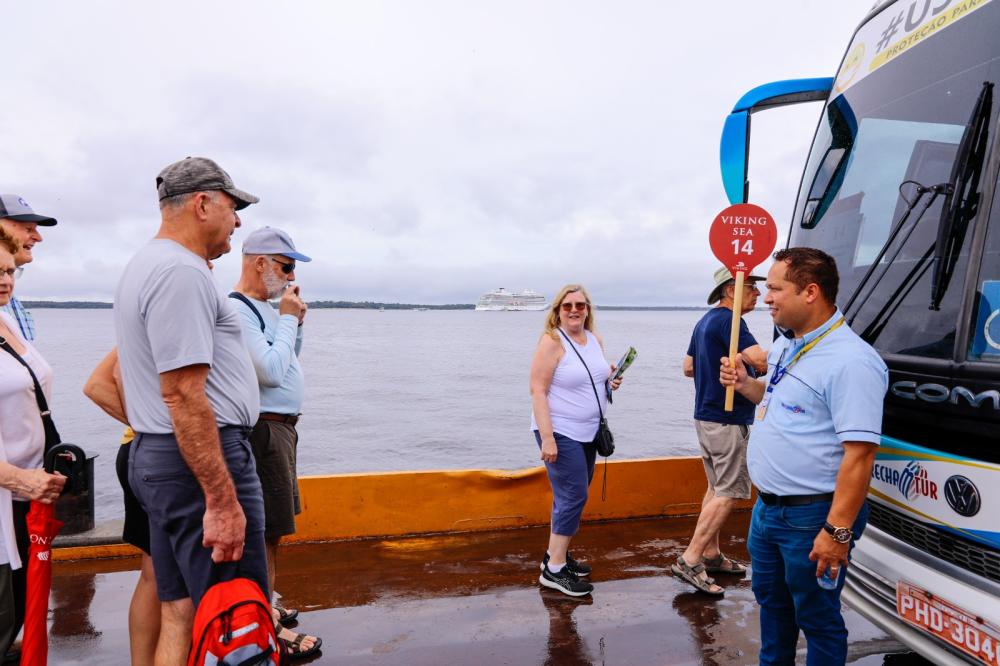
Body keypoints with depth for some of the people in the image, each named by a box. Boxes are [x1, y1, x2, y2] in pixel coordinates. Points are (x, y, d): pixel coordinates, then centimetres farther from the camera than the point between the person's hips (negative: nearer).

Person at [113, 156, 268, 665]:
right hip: (200, 459, -10)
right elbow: (185, 396, -23)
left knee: (181, 615, 16)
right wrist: (222, 501, -22)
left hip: (155, 454, 11)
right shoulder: (182, 272, -16)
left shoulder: (144, 266, 18)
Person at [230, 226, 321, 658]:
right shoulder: (237, 310, -16)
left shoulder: (261, 308, 14)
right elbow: (272, 371, -24)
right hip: (264, 431, -10)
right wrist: (288, 318, -14)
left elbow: (288, 360, 21)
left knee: (268, 528, 18)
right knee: (267, 532, -3)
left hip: (280, 428, 10)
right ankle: (268, 628, 7)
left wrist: (295, 321, 7)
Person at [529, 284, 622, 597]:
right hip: (560, 433, -8)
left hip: (587, 432, 8)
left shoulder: (595, 340, 8)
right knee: (574, 496, -8)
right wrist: (547, 438, -24)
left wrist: (610, 381, 0)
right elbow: (538, 390, -18)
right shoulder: (552, 342, -14)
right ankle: (554, 570, 3)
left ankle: (556, 553, 28)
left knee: (573, 495, 13)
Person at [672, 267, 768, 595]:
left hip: (706, 417, 10)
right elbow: (761, 360, -29)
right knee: (729, 493, -5)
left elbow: (689, 367, 22)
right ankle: (690, 561, -4)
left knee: (717, 489, 17)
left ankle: (711, 555, 25)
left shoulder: (706, 321, 14)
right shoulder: (728, 320, -17)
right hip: (727, 420, -10)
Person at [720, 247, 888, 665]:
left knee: (817, 618, 9)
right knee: (770, 598, 25)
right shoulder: (784, 347, 7)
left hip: (812, 516, -9)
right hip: (767, 506, 9)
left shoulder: (850, 361, -23)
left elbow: (859, 455, -26)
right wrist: (745, 384, 6)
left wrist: (837, 531, -26)